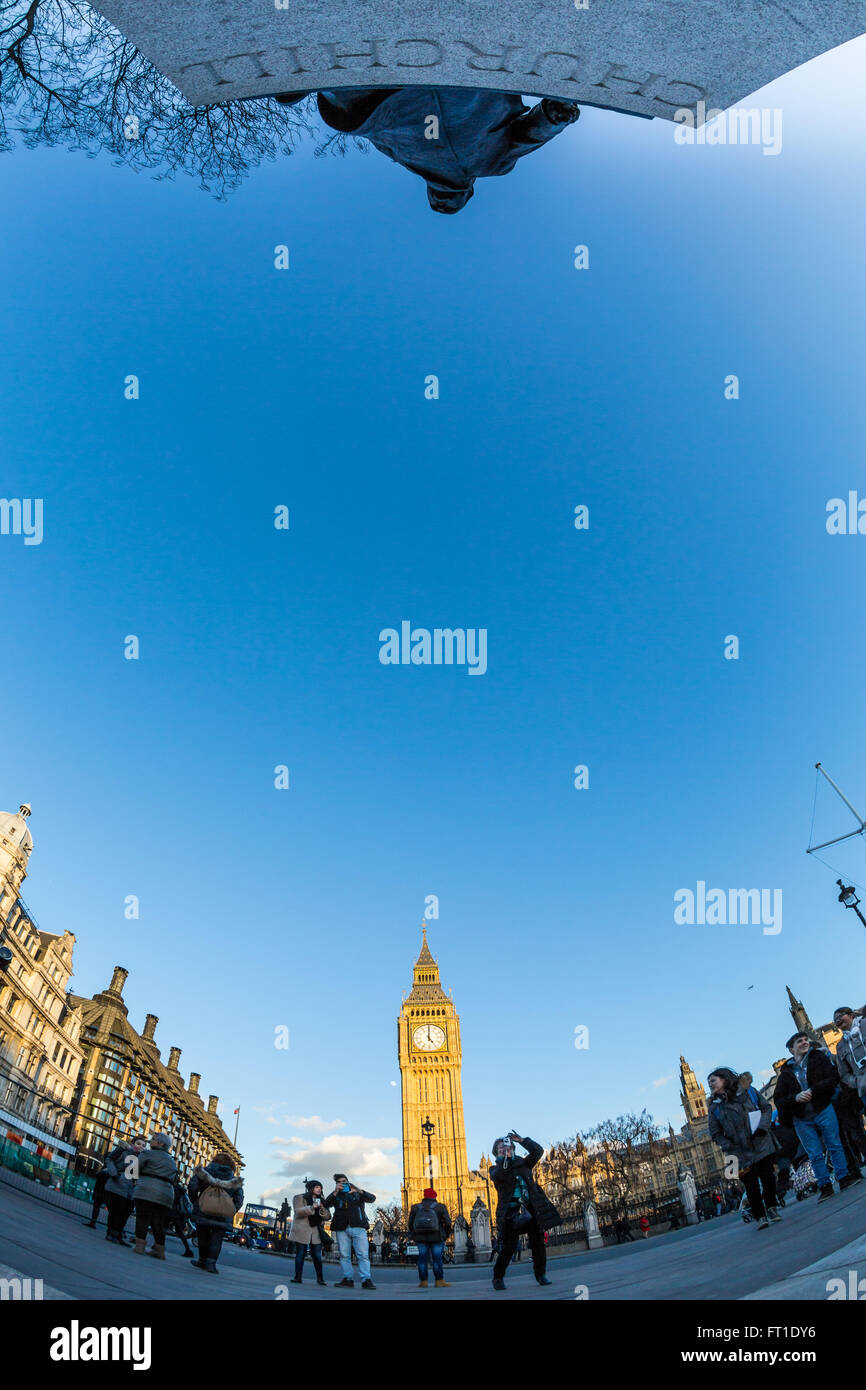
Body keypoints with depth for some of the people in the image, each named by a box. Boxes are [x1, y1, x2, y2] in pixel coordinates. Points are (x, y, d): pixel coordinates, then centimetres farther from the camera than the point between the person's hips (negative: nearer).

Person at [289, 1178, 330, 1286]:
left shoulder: (322, 1201, 15)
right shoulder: (299, 1198, 2)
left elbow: (327, 1217, 10)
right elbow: (298, 1212, -12)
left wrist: (322, 1209, -11)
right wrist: (311, 1207, -25)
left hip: (316, 1232, 3)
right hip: (301, 1231, -3)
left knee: (317, 1256, -1)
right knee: (300, 1254, -1)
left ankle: (320, 1278, 6)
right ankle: (298, 1277, 9)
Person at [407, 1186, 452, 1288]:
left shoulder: (416, 1208, 6)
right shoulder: (440, 1207, -1)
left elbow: (410, 1224, 7)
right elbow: (447, 1222, -5)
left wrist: (414, 1237, 18)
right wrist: (446, 1235, 9)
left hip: (421, 1237, 2)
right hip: (436, 1237, -2)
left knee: (422, 1258, 7)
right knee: (437, 1259, 3)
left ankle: (423, 1282, 5)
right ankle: (439, 1281, 1)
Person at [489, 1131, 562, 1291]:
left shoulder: (522, 1163, 16)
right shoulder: (495, 1169, 8)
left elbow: (538, 1151, 4)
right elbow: (497, 1176, -16)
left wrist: (521, 1140, -6)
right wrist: (503, 1158, -18)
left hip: (531, 1209, 3)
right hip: (510, 1211, -3)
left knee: (538, 1242, 2)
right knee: (508, 1245, -8)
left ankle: (540, 1274, 21)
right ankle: (498, 1277, 8)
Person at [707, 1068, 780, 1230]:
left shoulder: (749, 1093, 1)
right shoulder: (714, 1107, 1)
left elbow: (767, 1108, 6)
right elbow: (715, 1133, 4)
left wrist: (762, 1126, -10)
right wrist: (727, 1147, -11)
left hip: (762, 1145, 1)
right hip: (741, 1154, 0)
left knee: (768, 1178, 7)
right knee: (751, 1185, -3)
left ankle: (771, 1209, 30)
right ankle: (760, 1216, 11)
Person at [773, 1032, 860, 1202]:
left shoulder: (819, 1058, 5)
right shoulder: (786, 1072, 8)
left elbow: (833, 1078, -9)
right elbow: (778, 1099, 4)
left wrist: (813, 1090, -17)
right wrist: (795, 1097, -15)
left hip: (823, 1110, -1)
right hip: (802, 1119, 1)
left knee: (835, 1146, 3)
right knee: (815, 1155, 4)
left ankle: (843, 1177, 17)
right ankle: (825, 1186, 12)